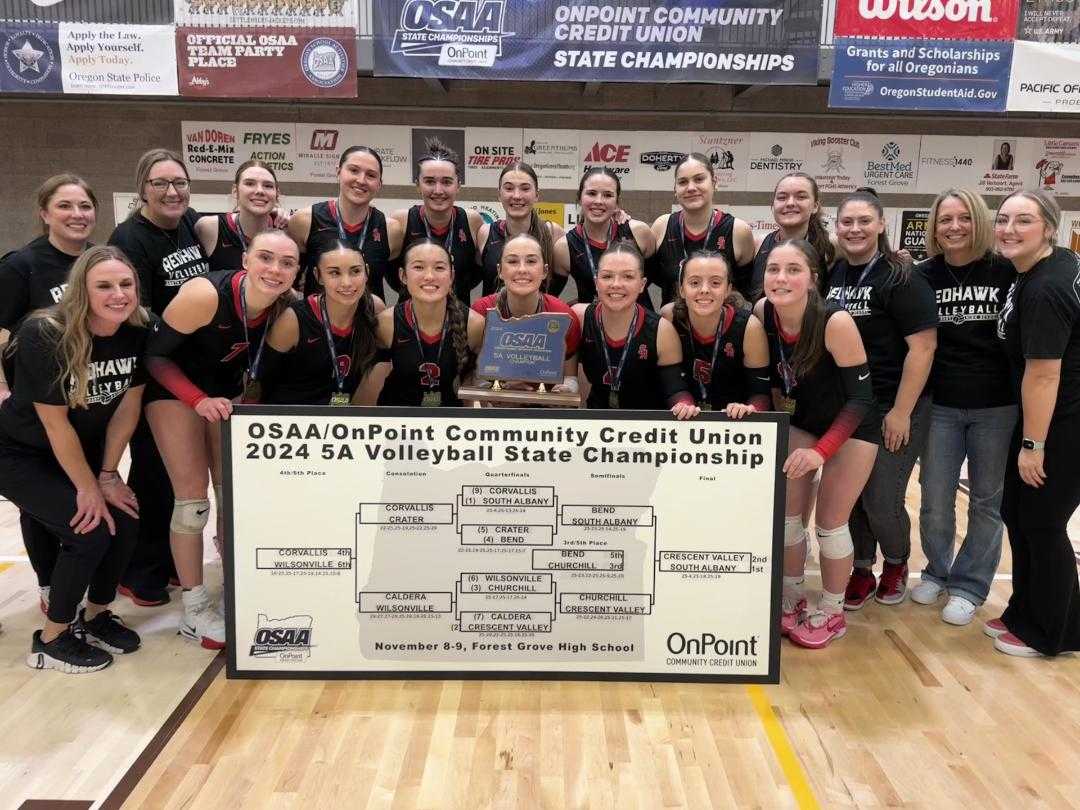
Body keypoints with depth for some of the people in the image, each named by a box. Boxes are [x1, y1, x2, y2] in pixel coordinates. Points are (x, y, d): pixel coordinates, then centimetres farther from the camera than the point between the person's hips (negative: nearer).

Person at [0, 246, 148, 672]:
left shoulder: (139, 332, -14)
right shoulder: (44, 334, -29)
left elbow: (127, 406, -5)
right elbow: (55, 422, -23)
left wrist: (108, 474, -4)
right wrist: (88, 488, -16)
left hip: (83, 449, 6)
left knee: (125, 521, -8)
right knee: (89, 530, -18)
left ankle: (95, 616, 18)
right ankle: (50, 641, 4)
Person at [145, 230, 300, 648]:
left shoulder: (288, 306, -18)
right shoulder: (205, 295, -32)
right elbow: (155, 354, -20)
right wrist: (199, 400, -28)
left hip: (227, 391, 5)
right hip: (175, 388, -4)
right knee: (193, 500, -7)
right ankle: (194, 611, 7)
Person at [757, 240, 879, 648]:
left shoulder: (835, 321, -32)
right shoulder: (762, 312, -18)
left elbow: (860, 397, -25)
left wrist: (821, 451, -31)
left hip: (851, 426, -4)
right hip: (800, 421, 5)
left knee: (830, 521, 1)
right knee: (787, 513, 6)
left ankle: (831, 614, 23)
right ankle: (791, 602, 28)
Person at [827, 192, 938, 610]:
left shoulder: (901, 279, -11)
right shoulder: (830, 275, 5)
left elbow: (923, 346, -15)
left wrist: (901, 412, -16)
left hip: (891, 410, -5)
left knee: (881, 501, 0)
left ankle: (896, 563, 30)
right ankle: (862, 571, 30)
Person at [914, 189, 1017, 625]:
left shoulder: (1007, 272, -4)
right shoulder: (923, 275, 0)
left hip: (997, 407, -1)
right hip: (940, 405, 1)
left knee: (988, 500, 9)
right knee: (935, 500, 5)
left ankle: (968, 586, 25)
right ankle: (936, 571, 30)